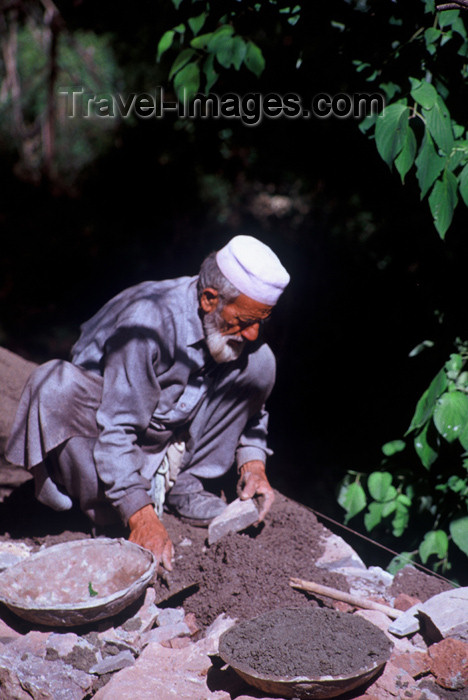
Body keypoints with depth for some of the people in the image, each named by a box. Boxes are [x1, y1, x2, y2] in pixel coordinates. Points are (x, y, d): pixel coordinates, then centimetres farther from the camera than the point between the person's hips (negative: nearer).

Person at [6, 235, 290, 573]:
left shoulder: (239, 324, -13)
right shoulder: (149, 320, -34)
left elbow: (250, 405, 5)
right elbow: (115, 429, -37)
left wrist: (254, 463, -13)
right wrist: (142, 517, -44)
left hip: (172, 426, 6)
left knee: (259, 363, -16)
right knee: (57, 388, -39)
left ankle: (185, 485, -8)